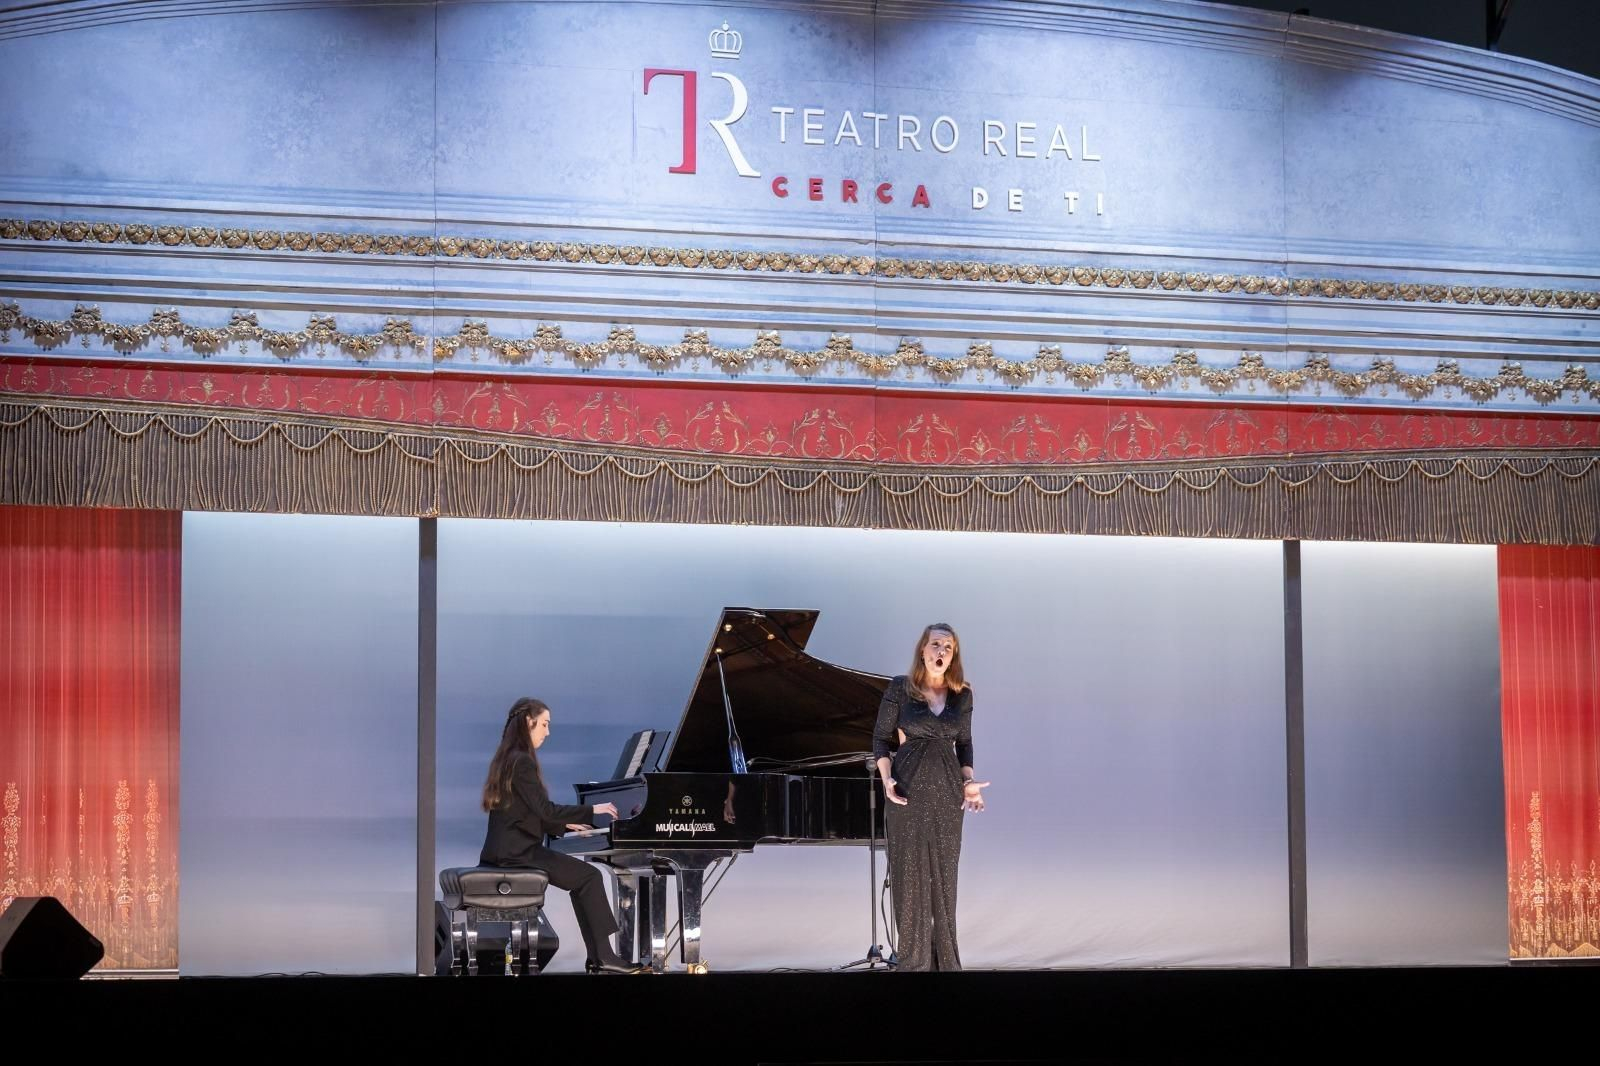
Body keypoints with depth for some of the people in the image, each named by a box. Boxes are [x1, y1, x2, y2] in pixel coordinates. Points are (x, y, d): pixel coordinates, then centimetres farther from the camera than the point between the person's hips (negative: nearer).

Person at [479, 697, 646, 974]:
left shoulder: (508, 759, 16)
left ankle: (598, 959, 7)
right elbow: (545, 810, -20)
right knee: (590, 876, -6)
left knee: (583, 879, 12)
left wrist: (565, 825, 16)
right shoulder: (522, 762, -15)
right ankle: (605, 957, -5)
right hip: (518, 853, -10)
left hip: (510, 850, 10)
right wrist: (592, 810, -12)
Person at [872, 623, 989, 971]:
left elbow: (963, 743, 14)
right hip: (909, 790, -3)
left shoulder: (962, 695, 7)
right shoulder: (900, 688, -2)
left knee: (944, 877, 6)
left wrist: (968, 782, 1)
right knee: (910, 875, 0)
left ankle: (944, 958, 14)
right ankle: (913, 959, 7)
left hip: (947, 791, 3)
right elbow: (881, 738, 1)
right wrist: (887, 780, -12)